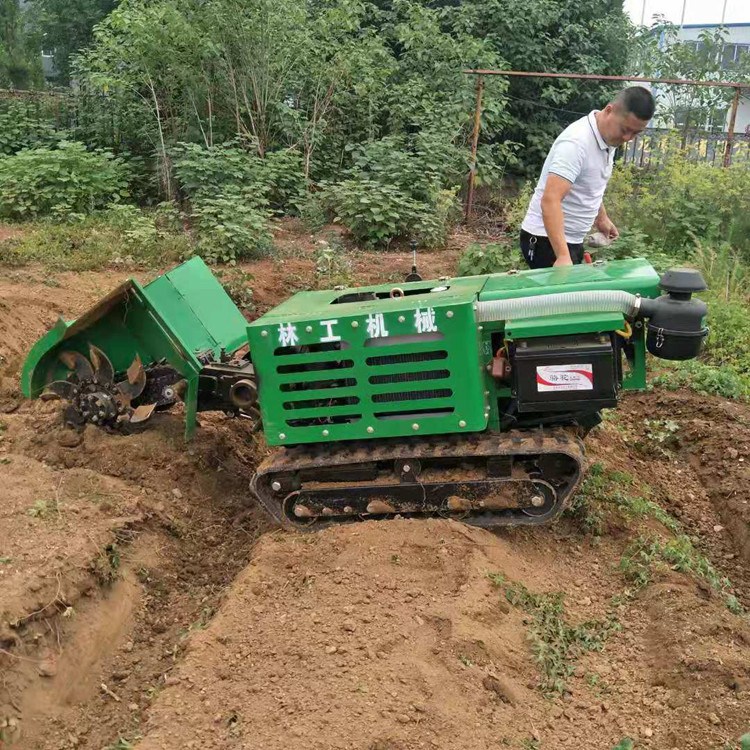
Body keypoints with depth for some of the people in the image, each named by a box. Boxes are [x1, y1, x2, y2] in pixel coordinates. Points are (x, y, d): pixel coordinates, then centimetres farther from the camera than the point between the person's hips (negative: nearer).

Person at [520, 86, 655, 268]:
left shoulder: (609, 138, 4)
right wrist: (563, 255, -45)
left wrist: (601, 217, 27)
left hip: (572, 239, 10)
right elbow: (550, 200, -36)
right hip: (547, 239, -10)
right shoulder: (577, 142, -26)